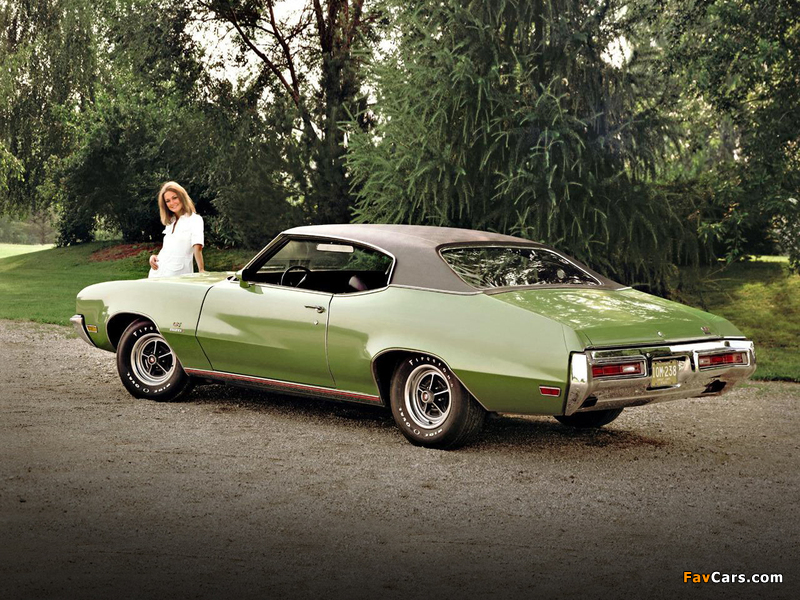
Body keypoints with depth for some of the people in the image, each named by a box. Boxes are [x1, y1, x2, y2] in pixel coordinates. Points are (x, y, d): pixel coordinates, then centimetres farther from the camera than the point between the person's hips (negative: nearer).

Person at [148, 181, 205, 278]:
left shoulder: (195, 220, -1)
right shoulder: (170, 222, 20)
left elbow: (197, 247, -14)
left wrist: (201, 270, -26)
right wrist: (154, 257, 6)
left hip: (178, 275, -6)